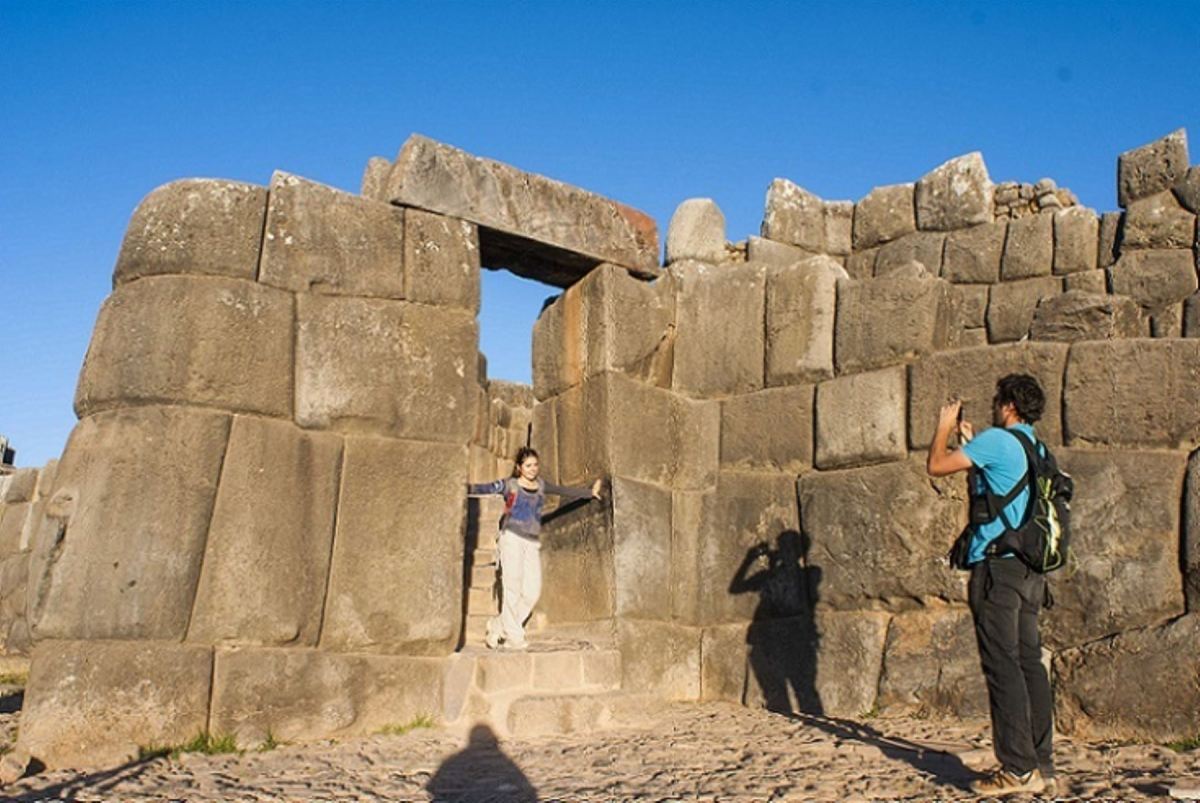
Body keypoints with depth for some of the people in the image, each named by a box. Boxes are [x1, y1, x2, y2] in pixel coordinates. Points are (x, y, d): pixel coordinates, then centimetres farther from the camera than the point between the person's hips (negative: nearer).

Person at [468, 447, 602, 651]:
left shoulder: (541, 485, 16)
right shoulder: (509, 485, 1)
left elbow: (565, 491, 25)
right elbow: (487, 488, -13)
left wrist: (590, 492, 30)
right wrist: (468, 488, -32)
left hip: (533, 543, 5)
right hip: (512, 537, -5)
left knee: (532, 591, -3)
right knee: (513, 588, -8)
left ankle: (498, 626, 10)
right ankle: (513, 636, 1)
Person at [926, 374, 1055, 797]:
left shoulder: (997, 439, -9)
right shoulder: (1036, 449, 18)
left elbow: (936, 466, -6)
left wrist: (945, 426, 10)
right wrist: (970, 442, 33)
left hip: (999, 565, -9)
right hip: (1030, 568, 9)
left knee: (1002, 664, -6)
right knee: (1029, 662, 10)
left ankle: (1019, 768, -4)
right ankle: (1042, 766, 14)